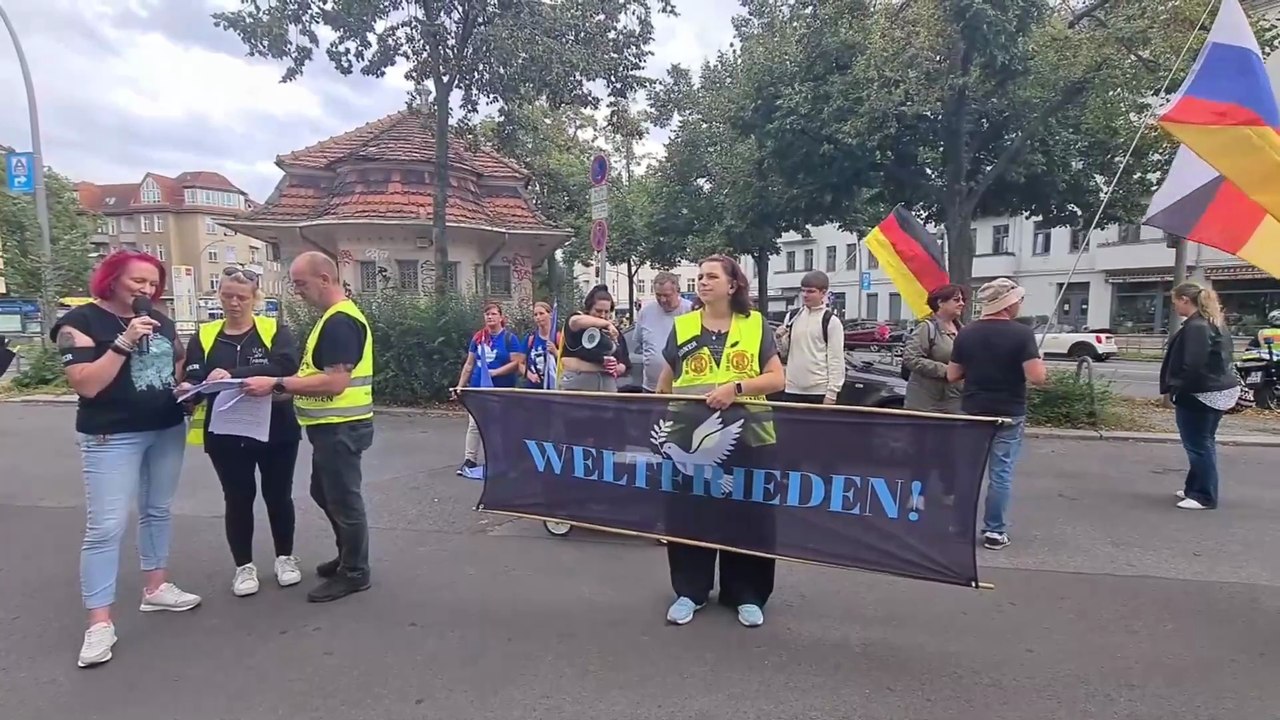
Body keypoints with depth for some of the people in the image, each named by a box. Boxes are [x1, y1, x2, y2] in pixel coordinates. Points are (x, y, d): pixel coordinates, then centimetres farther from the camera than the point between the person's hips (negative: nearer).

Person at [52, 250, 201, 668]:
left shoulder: (159, 320, 8)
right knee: (105, 528, -5)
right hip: (112, 438, -6)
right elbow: (85, 384, -19)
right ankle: (99, 624, 3)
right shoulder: (81, 322, -9)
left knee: (158, 511, 16)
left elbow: (180, 364, 22)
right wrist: (124, 341, -25)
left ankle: (156, 588, 31)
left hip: (167, 430, 6)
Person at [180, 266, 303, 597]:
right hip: (226, 435, 2)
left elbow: (284, 367, -21)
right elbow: (193, 379, -4)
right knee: (237, 499, 10)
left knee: (278, 495, 11)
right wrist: (189, 389, -27)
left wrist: (232, 375, -30)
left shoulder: (275, 330, -3)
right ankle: (244, 566, 26)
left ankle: (285, 558, 29)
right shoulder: (204, 337, 6)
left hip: (275, 431, -1)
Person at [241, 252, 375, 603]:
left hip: (340, 427, -11)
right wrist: (283, 385, 10)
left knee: (343, 499, 3)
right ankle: (348, 555, 37)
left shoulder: (339, 322, -21)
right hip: (332, 426, 11)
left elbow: (335, 382, -27)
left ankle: (354, 572, 18)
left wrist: (277, 384, -24)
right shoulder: (336, 318, 13)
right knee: (324, 493, 21)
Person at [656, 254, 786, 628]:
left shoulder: (755, 324, 4)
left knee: (747, 514, 6)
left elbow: (777, 378, 0)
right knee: (688, 514, 6)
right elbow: (664, 384, 15)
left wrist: (736, 387, -15)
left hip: (746, 438, -1)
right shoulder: (682, 327, 7)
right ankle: (690, 591, 24)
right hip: (690, 438, 1)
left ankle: (746, 594, 24)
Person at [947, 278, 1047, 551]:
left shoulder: (966, 333, -1)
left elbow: (952, 376, 3)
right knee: (1001, 473, 4)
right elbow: (1036, 377, -18)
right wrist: (1041, 366, 3)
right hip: (1008, 414, -3)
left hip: (973, 412, 4)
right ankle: (994, 532, 9)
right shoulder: (1022, 333, -13)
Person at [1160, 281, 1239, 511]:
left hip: (1200, 395, -11)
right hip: (1218, 391, 11)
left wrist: (1173, 388, -15)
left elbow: (1192, 365, -25)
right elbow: (1215, 360, 20)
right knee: (1204, 443, 17)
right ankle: (1195, 489, 27)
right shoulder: (1214, 323, 14)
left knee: (1198, 445, -2)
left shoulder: (1196, 327, -19)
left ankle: (1204, 496, 5)